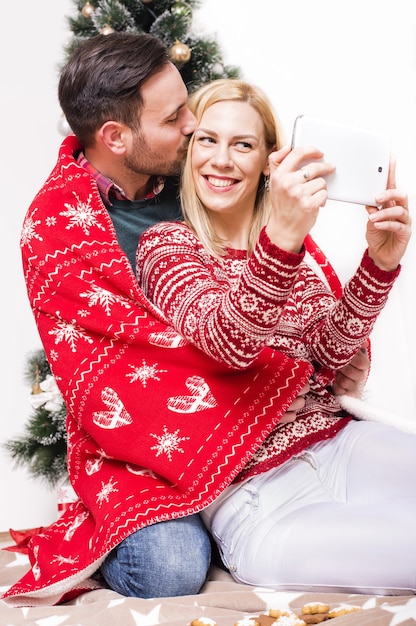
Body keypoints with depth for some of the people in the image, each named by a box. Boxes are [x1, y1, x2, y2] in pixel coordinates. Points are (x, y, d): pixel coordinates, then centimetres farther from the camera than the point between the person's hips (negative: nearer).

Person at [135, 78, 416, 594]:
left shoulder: (291, 241, 15)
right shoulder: (166, 244, -3)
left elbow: (330, 347, -1)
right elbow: (224, 341, -24)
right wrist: (280, 241, -41)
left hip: (336, 443, 6)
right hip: (253, 491, -6)